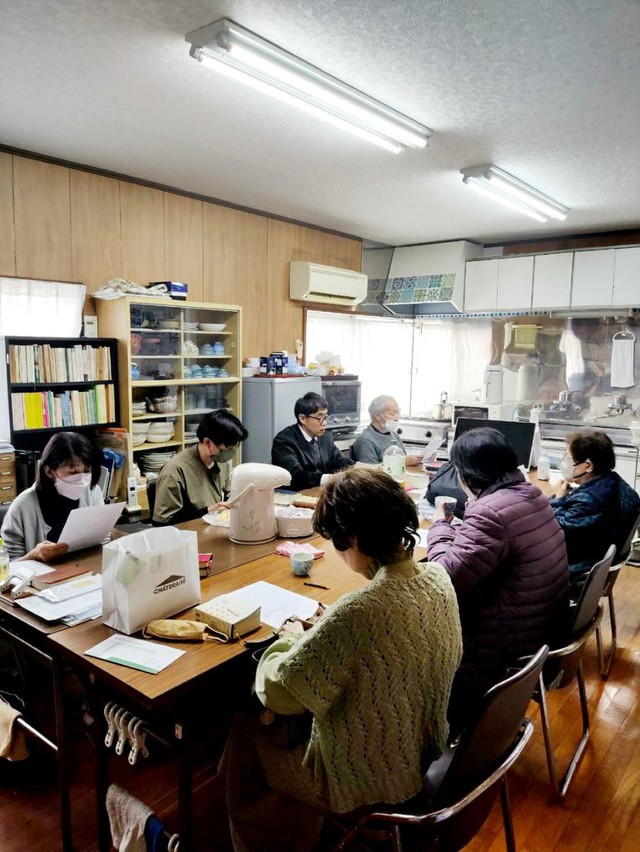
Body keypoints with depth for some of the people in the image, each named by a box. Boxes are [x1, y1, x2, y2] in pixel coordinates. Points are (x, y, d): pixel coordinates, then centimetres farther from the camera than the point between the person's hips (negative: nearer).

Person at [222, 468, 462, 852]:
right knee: (297, 723, 26)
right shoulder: (439, 579, -12)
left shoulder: (356, 613, -36)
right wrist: (322, 632, -1)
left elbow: (276, 693, -24)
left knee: (244, 735, 17)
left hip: (371, 782, -7)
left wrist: (292, 639, -6)